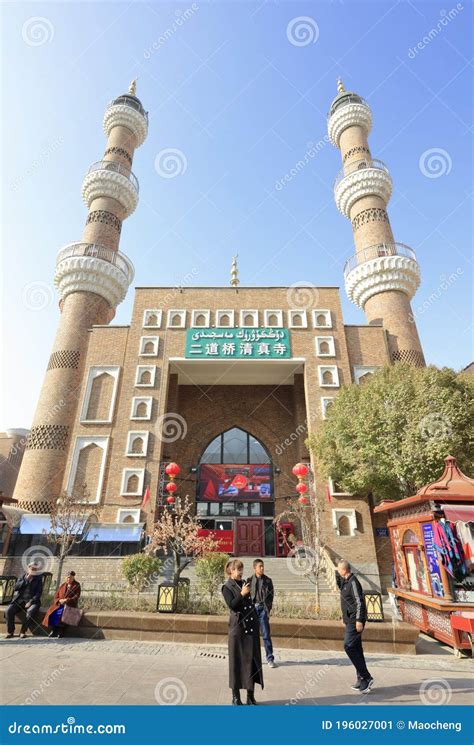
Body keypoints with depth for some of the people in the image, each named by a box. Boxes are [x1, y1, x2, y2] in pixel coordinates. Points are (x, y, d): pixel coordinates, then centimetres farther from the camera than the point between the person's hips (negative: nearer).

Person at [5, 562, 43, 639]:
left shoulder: (38, 578, 7)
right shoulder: (22, 577, 13)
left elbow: (39, 592, 0)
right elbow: (16, 587, -3)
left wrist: (31, 602, -13)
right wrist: (26, 579, -10)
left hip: (31, 601, -2)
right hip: (19, 600, 2)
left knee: (30, 612, -33)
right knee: (8, 611, -24)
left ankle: (23, 631, -12)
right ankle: (10, 631, -2)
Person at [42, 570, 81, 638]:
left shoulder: (76, 586, 3)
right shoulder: (63, 585, 15)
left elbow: (76, 597, -6)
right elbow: (56, 595, 11)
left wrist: (66, 600, -18)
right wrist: (59, 600, -10)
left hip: (69, 605, -4)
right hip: (59, 604, 4)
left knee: (60, 613, -32)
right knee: (51, 612, -24)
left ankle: (59, 631, -20)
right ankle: (52, 630, -14)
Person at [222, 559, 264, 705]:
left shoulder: (244, 583, 12)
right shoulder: (227, 587, -6)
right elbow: (231, 605, -16)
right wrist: (242, 594, -22)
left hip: (251, 627, 5)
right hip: (237, 627, -5)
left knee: (252, 659, 8)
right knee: (237, 660, 5)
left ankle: (251, 696, 21)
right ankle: (235, 697, 19)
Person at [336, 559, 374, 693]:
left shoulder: (353, 582, -18)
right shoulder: (345, 582, 10)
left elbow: (359, 602, -22)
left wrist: (359, 620, -22)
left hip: (355, 621, -9)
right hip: (350, 620, 9)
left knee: (349, 647, -11)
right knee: (356, 649, 13)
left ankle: (366, 677, -5)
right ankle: (362, 680, 21)